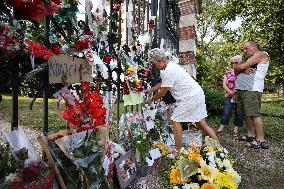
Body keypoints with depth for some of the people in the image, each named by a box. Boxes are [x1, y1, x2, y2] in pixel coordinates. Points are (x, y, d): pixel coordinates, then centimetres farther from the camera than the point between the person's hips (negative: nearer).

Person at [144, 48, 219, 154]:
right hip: (198, 95, 10)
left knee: (176, 121, -3)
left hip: (190, 97, -10)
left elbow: (163, 92, -13)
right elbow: (162, 83, 26)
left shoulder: (169, 71, -20)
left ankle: (178, 151, 5)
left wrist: (151, 100, 1)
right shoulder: (170, 66, 13)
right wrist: (149, 90, 22)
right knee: (202, 124, 13)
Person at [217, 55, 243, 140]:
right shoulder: (228, 73, 10)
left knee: (239, 114, 3)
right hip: (229, 96, 1)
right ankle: (221, 128, -7)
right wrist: (231, 92, -14)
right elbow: (224, 84, 2)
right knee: (226, 112, -9)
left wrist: (235, 91, -19)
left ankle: (235, 131, 10)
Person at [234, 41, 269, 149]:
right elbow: (237, 71, 20)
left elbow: (242, 67, -8)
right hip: (241, 89, 9)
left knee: (254, 114, -11)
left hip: (252, 90, -9)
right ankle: (250, 135, 19)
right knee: (246, 114, 10)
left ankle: (261, 140, -7)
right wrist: (240, 68, -2)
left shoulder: (261, 54, 0)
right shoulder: (251, 59, 28)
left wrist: (236, 67, 13)